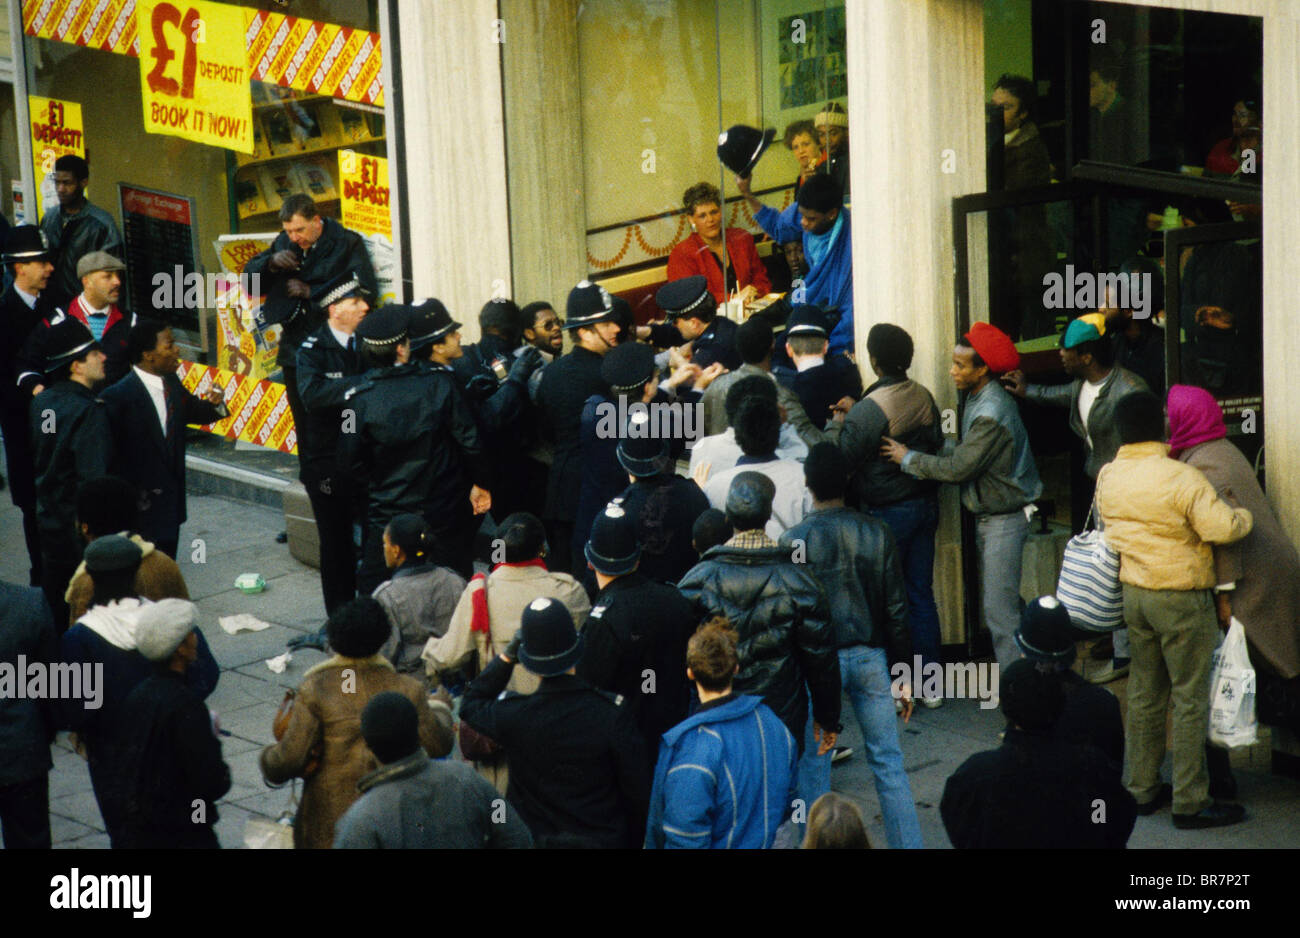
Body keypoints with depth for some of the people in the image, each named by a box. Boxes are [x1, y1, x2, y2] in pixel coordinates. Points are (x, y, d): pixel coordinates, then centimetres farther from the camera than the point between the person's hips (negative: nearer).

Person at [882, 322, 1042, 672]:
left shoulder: (991, 413, -24)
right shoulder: (978, 400, 8)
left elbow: (958, 467, -21)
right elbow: (964, 454, 15)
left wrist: (908, 458, -10)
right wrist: (913, 456, 7)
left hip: (1005, 520, -10)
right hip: (989, 515, 10)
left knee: (1000, 610, -9)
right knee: (996, 606, 16)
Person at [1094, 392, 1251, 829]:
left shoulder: (1108, 476, 1)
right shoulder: (1180, 477, -20)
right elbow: (1221, 527, -24)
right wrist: (1245, 516, -5)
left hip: (1134, 593, 7)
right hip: (1181, 598, -7)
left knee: (1145, 693, 16)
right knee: (1190, 697, 1)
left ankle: (1139, 789, 23)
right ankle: (1190, 802, 5)